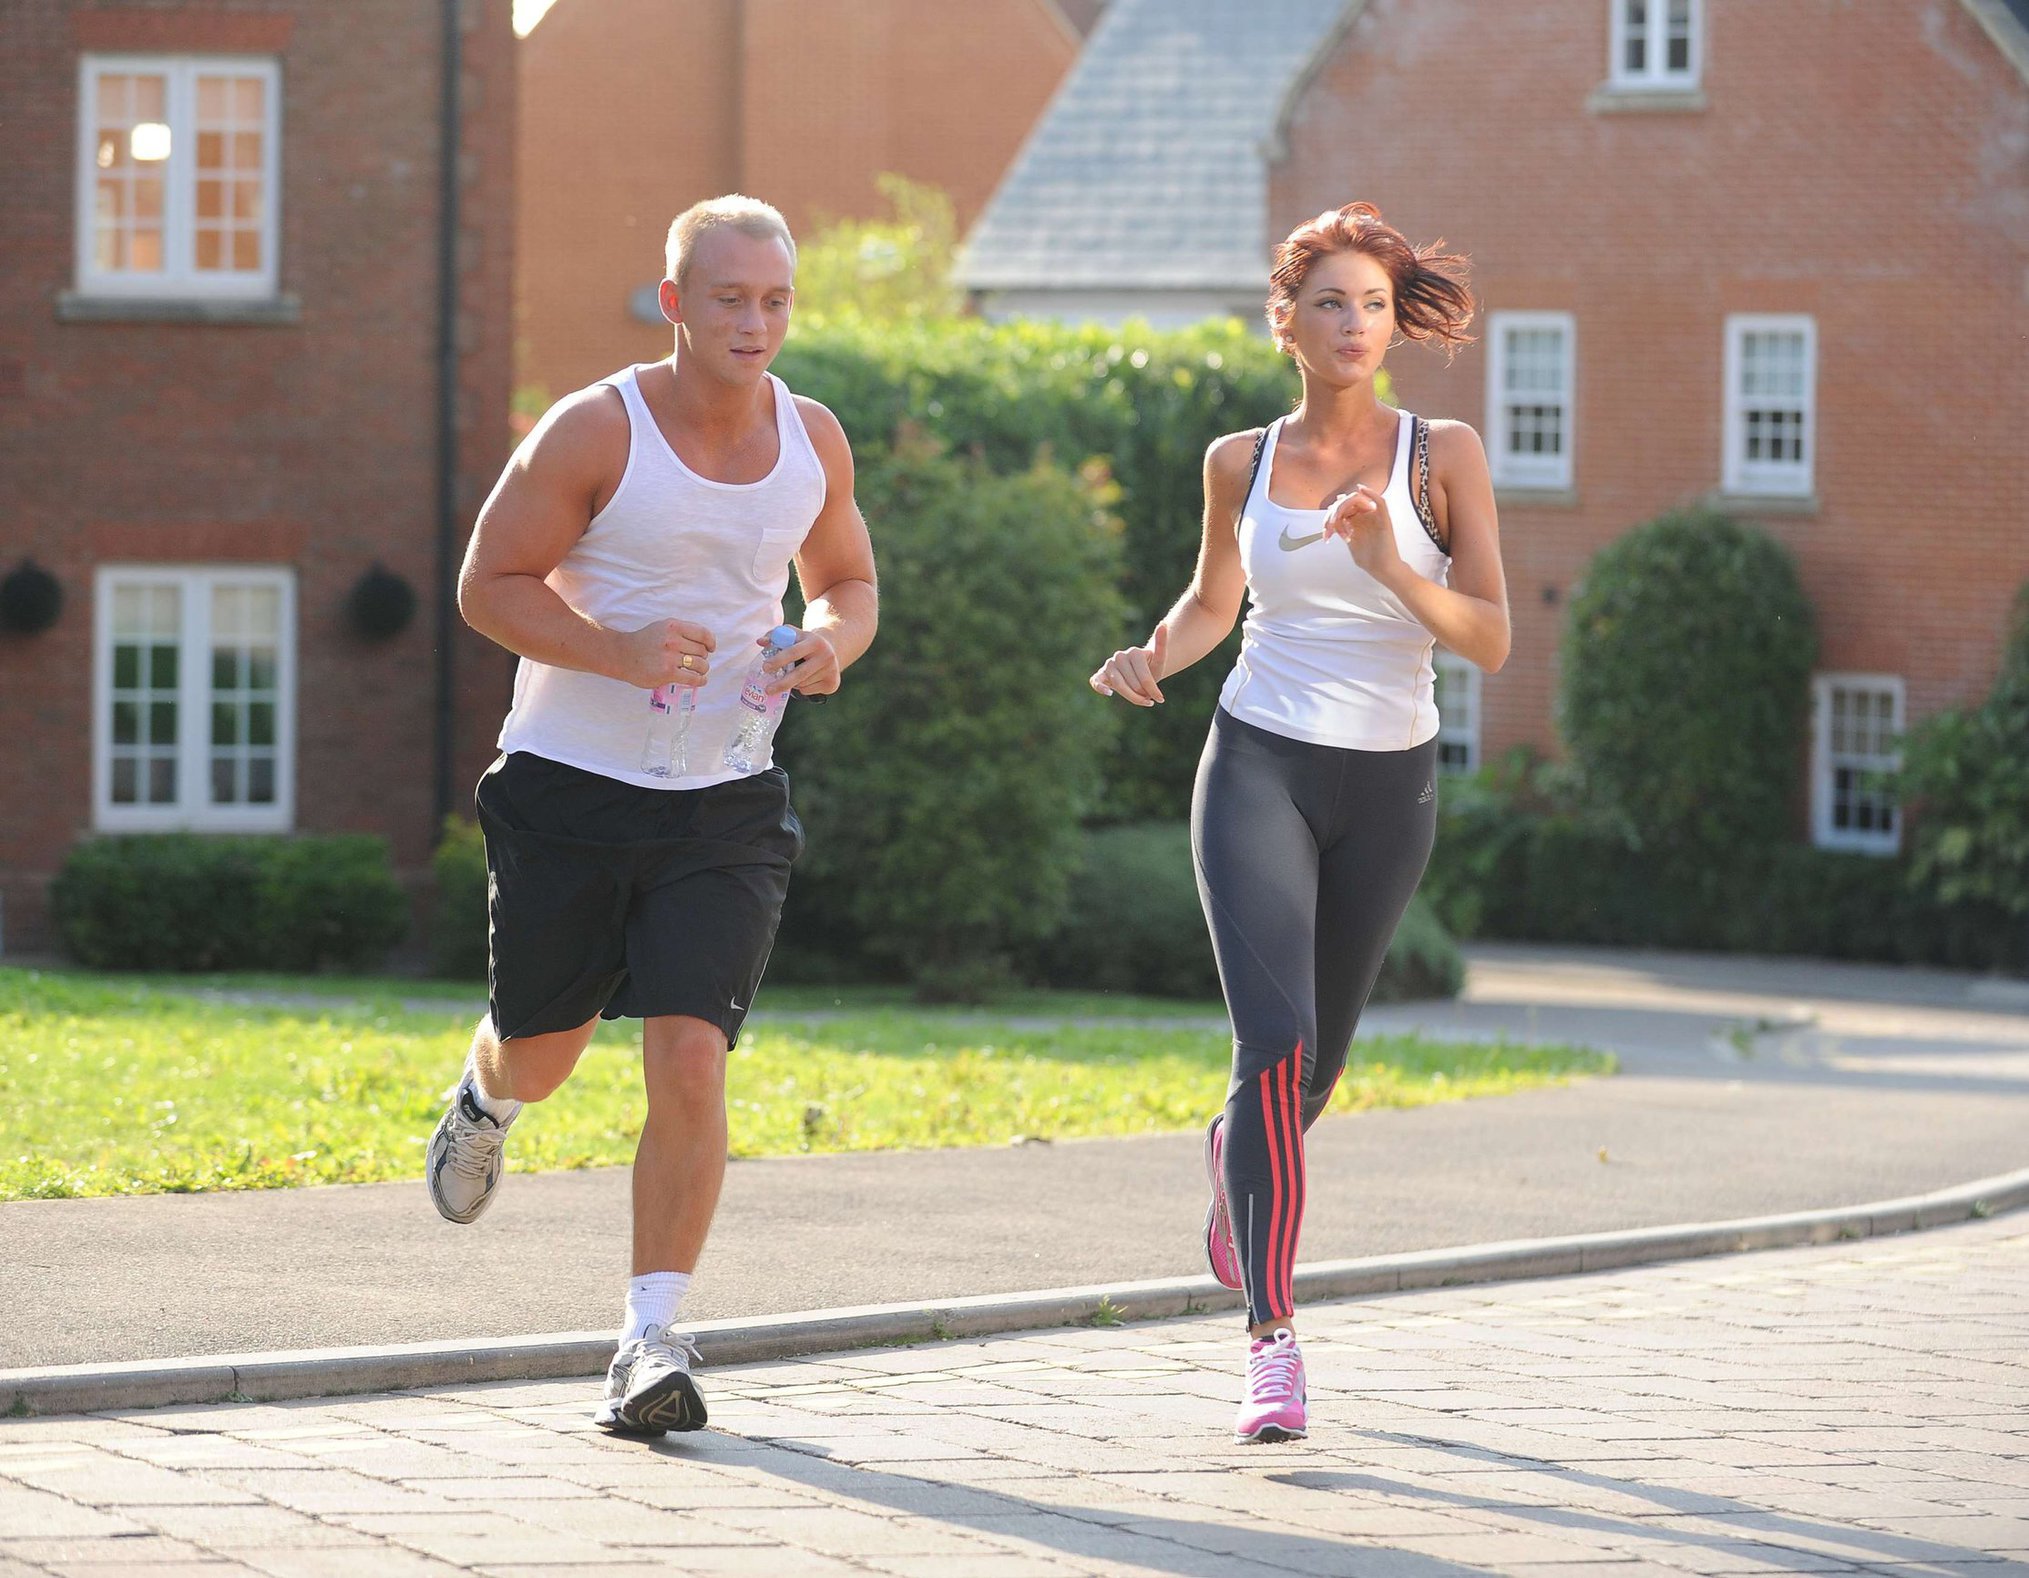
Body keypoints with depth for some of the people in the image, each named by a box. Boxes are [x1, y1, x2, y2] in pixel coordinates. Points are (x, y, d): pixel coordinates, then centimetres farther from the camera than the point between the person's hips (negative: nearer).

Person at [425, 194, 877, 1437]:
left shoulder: (813, 440, 2)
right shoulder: (596, 431, -12)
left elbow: (848, 583, 18)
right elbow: (490, 583, -8)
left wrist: (830, 646, -7)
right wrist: (620, 651, -23)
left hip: (723, 801, 2)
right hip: (570, 787, -2)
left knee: (690, 1059, -13)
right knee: (542, 1052, 12)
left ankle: (654, 1340, -7)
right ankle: (486, 1104, 51)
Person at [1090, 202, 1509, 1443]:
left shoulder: (1443, 456, -3)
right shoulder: (1242, 463, 3)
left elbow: (1492, 640, -8)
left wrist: (1389, 565, -24)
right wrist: (1153, 657, -2)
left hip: (1389, 784, 1)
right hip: (1260, 767, -1)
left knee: (1320, 1051, 16)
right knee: (1274, 1043, -18)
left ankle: (1240, 1157, 53)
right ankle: (1272, 1338, -18)